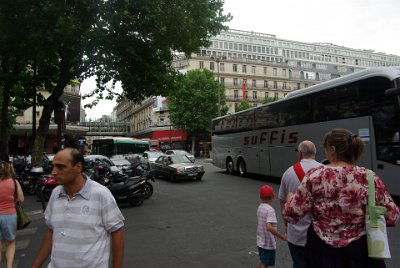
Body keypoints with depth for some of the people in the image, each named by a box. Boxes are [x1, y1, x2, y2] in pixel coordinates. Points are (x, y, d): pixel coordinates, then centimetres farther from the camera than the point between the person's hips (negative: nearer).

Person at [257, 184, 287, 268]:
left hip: (260, 241, 7)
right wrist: (281, 236, -25)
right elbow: (269, 227, -33)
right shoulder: (270, 210, -22)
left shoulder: (260, 207, 3)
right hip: (268, 243, -7)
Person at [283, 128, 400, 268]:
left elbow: (291, 215, -12)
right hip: (359, 252, 0)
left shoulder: (315, 175, -16)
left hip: (321, 251, 0)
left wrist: (290, 199, 9)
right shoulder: (369, 178, -13)